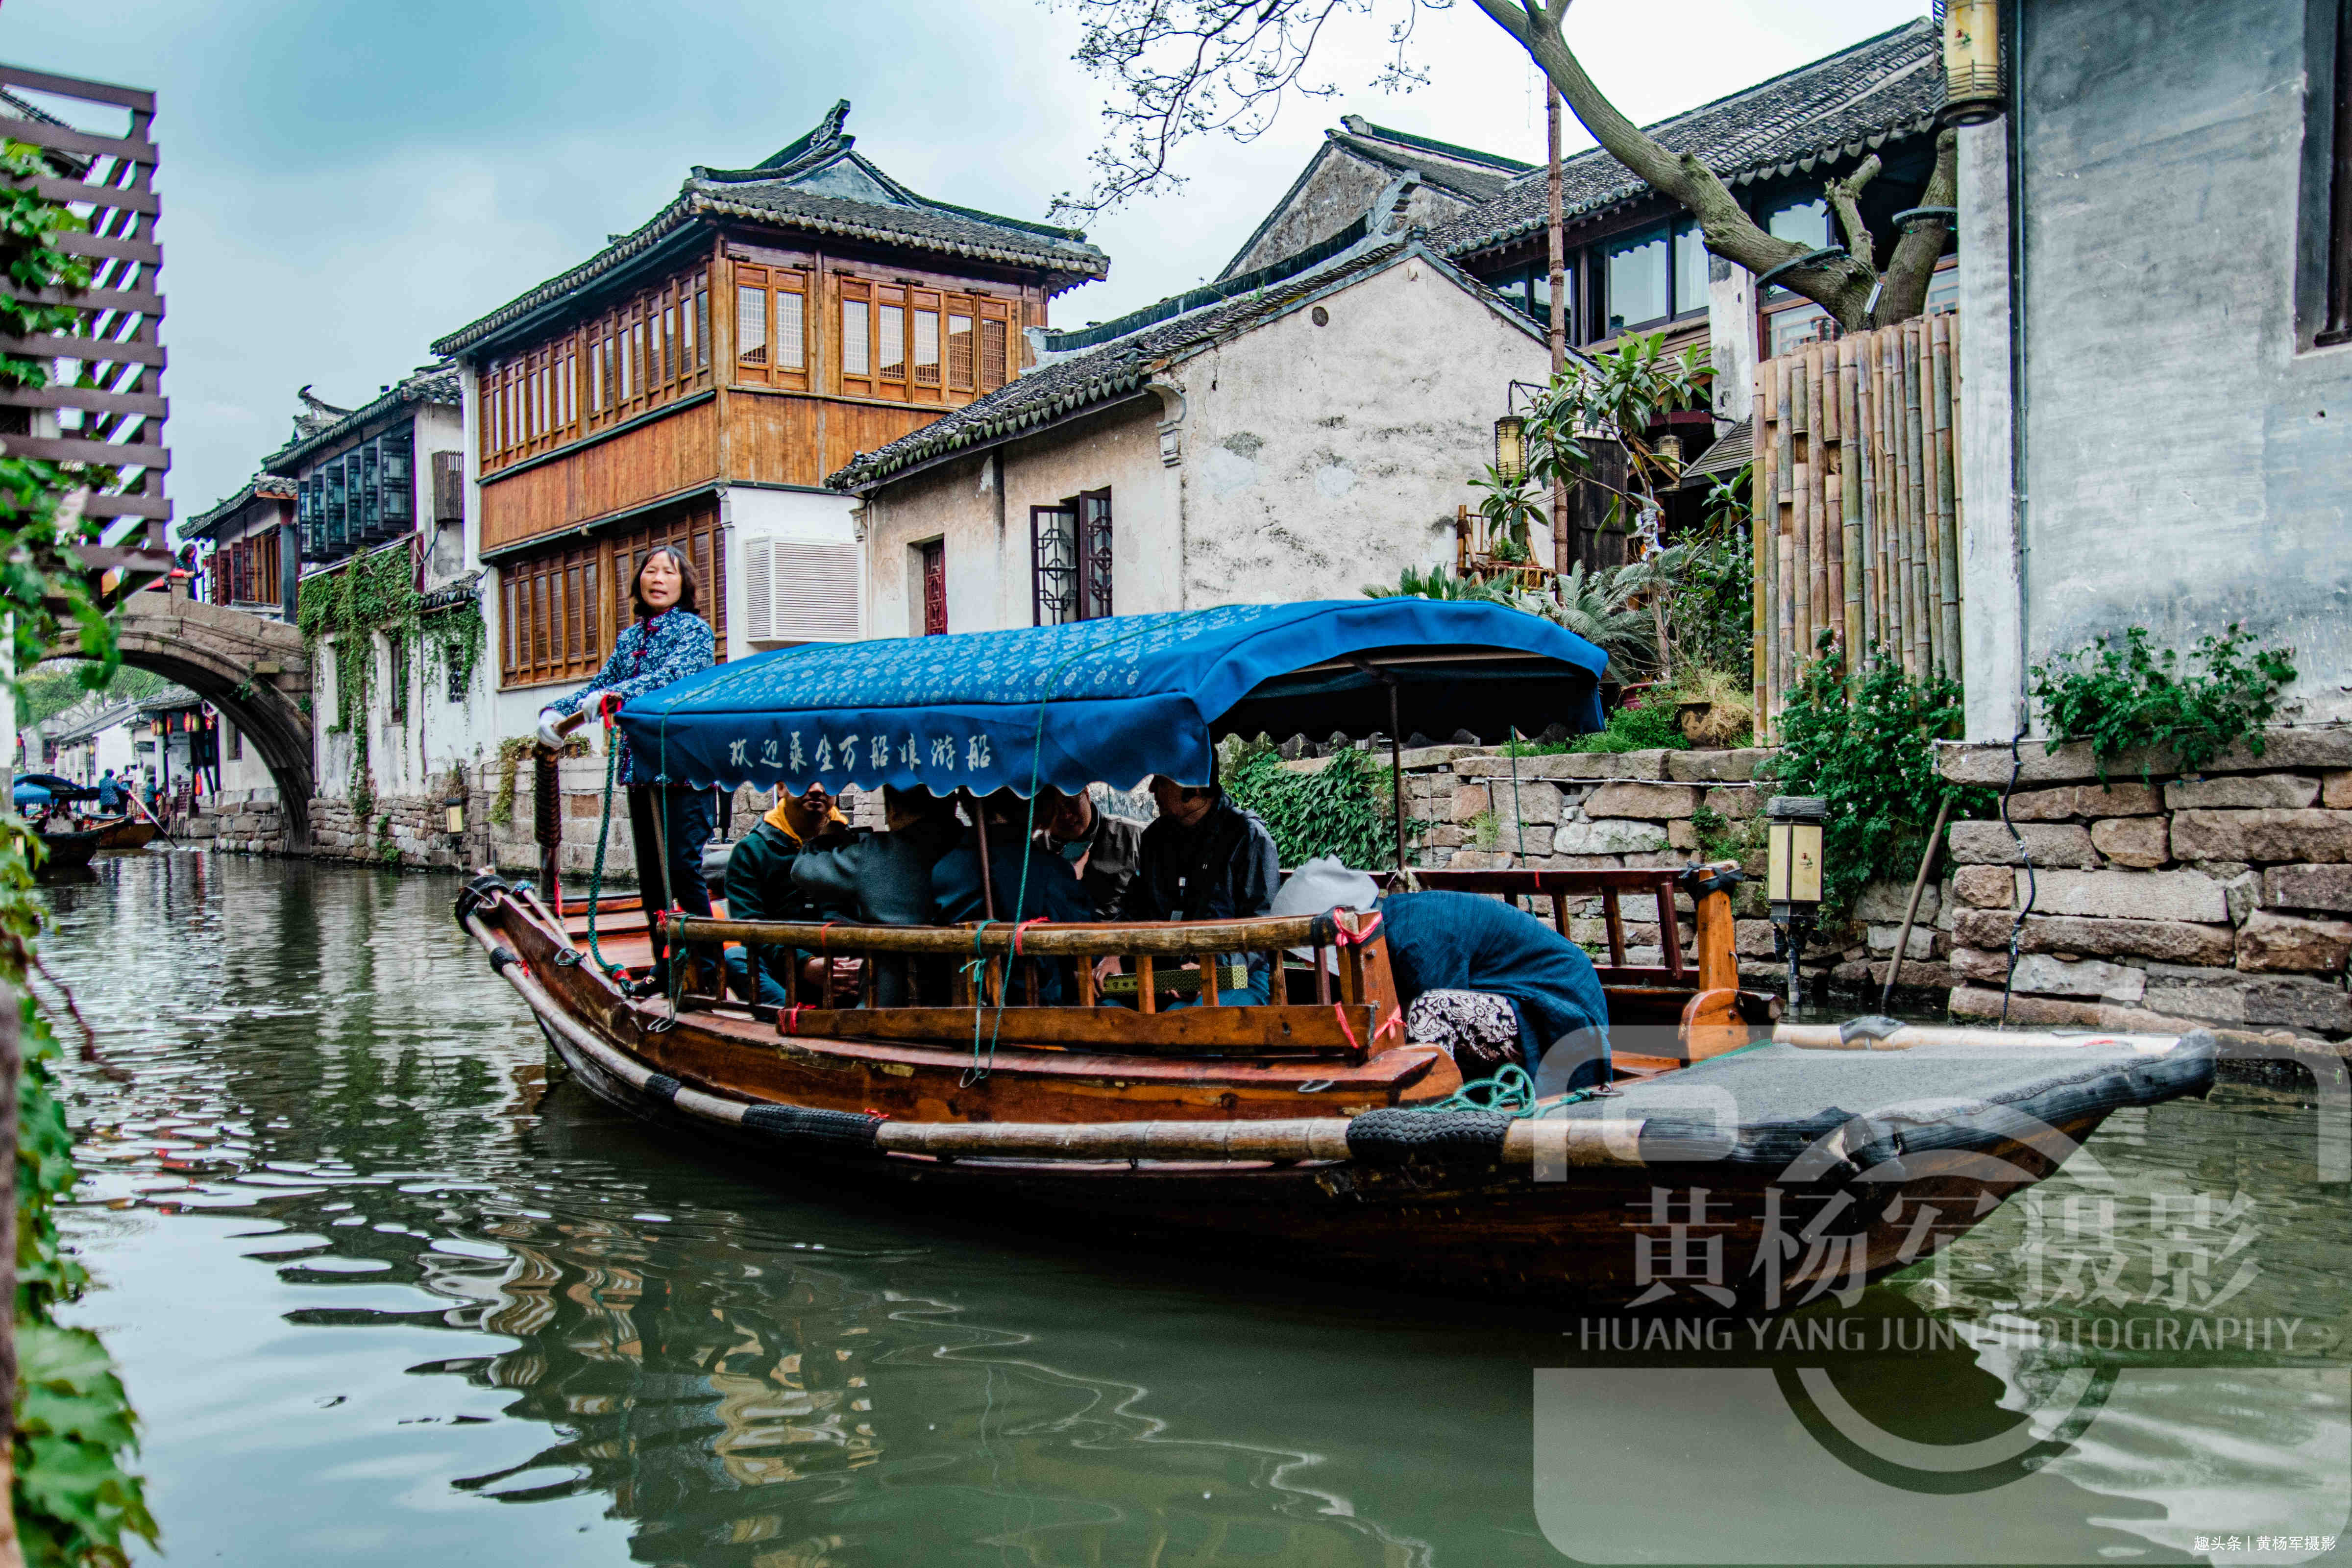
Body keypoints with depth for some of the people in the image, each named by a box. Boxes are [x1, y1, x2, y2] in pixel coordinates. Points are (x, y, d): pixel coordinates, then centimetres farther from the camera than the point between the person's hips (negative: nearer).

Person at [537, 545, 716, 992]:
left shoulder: (693, 629, -3)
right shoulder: (630, 637, 17)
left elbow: (673, 675, -20)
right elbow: (602, 685, 17)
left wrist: (616, 694, -32)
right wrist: (556, 710, 0)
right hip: (640, 767, 7)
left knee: (683, 869, -10)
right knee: (651, 875, 10)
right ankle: (666, 969, 19)